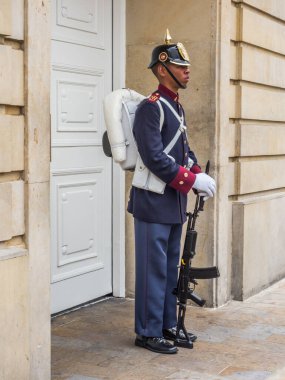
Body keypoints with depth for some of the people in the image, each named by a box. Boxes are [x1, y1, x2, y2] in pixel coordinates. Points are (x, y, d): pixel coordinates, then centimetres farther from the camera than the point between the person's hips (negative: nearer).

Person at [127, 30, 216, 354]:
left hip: (174, 201, 9)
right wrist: (192, 181, -20)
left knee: (170, 266, 15)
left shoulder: (176, 106, 14)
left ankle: (167, 325, 26)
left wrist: (199, 174, 0)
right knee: (153, 268, -2)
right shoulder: (151, 107, -15)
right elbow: (154, 158, -22)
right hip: (154, 202, -9)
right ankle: (148, 332, 9)